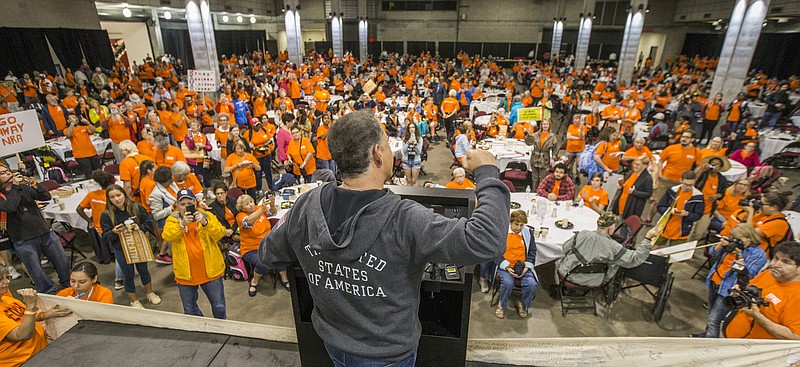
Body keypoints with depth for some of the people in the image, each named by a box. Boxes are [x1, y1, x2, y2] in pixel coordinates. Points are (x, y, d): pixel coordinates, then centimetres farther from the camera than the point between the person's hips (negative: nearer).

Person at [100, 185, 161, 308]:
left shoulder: (136, 208, -10)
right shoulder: (106, 215, -12)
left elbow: (149, 222, -3)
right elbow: (106, 236, -8)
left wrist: (139, 227, -22)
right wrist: (114, 232, -29)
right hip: (121, 250, -1)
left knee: (143, 270, 19)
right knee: (129, 275, 10)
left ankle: (150, 293, 40)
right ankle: (134, 301, 29)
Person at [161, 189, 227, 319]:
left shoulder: (207, 215, -3)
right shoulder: (172, 219, 0)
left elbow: (220, 234, -16)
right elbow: (167, 236, -18)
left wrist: (205, 222, -30)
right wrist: (182, 224, -32)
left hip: (210, 271, -1)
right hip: (185, 273, 1)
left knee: (219, 307, 10)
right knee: (189, 310, 19)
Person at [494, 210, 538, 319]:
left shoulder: (528, 233, 7)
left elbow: (532, 252, 12)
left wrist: (526, 267, -4)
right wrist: (507, 267, -14)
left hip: (523, 267, 3)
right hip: (505, 266, -3)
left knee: (532, 284, -23)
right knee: (508, 283, -31)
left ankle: (522, 303, 10)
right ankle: (502, 305, 1)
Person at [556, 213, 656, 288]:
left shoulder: (582, 234, -17)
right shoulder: (613, 247, -21)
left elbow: (565, 247, -5)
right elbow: (636, 258, -13)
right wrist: (648, 238, -12)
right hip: (590, 282, 1)